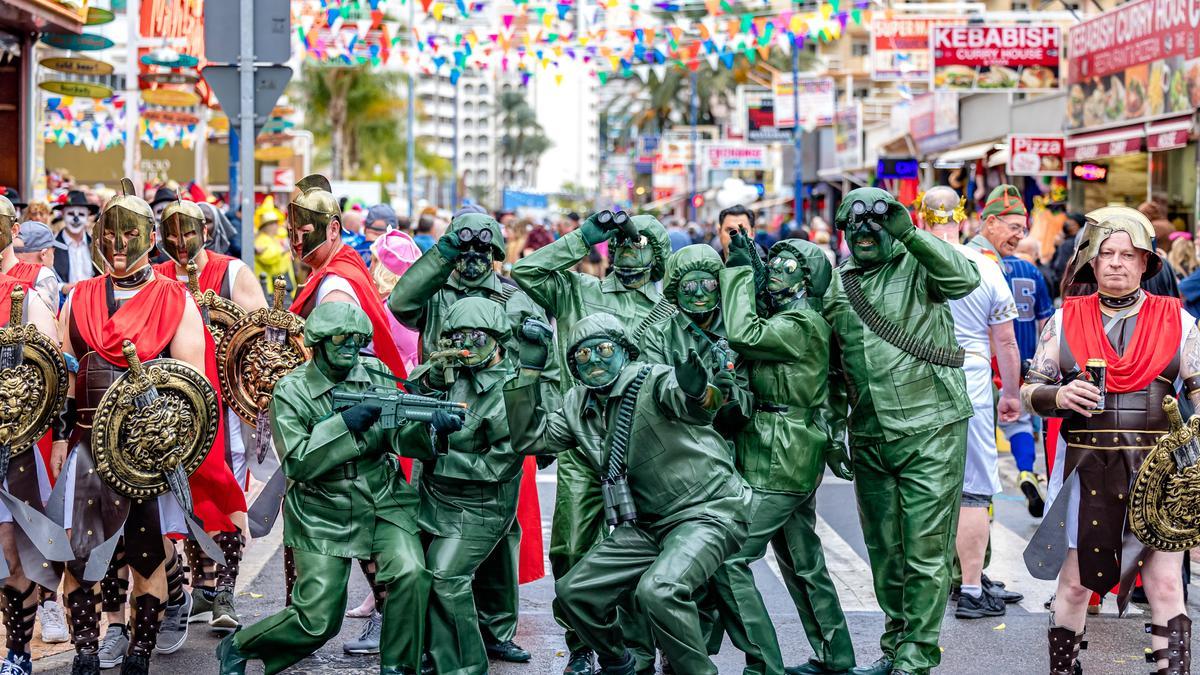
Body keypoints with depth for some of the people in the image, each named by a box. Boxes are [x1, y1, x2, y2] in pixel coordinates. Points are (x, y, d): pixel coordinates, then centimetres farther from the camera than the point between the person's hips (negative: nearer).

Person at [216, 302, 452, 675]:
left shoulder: (376, 374, 1)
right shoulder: (291, 392, -10)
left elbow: (399, 437, -5)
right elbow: (297, 463, -17)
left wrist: (429, 427, -26)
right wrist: (345, 424, -26)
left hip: (383, 502, 3)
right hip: (323, 514, -3)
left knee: (411, 573, -24)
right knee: (318, 621, -5)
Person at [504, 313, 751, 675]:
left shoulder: (653, 379, -13)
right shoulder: (578, 407, 10)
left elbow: (681, 400, -35)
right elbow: (530, 438, 8)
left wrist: (697, 393, -60)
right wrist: (529, 371, 1)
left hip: (708, 511, -8)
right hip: (647, 524, 8)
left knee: (658, 590, -33)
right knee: (572, 593, 5)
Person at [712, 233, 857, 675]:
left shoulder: (801, 324, -15)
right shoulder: (787, 320, 16)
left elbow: (743, 337, -27)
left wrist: (740, 272, -18)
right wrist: (742, 270, 7)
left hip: (778, 465, -11)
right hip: (794, 461, 11)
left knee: (727, 559, -13)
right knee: (804, 564, 19)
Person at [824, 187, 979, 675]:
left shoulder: (917, 268, -3)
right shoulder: (838, 287, 12)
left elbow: (964, 278, -25)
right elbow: (833, 365, 21)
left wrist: (909, 233, -31)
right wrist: (832, 429, 16)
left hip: (929, 434, -6)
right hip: (869, 440, 6)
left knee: (925, 552, -4)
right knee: (884, 551, 14)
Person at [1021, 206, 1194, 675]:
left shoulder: (1176, 321, 6)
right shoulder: (1065, 321, 7)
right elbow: (1030, 391, 9)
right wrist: (1059, 396, -13)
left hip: (1158, 472, -1)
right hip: (1086, 471, 1)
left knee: (1166, 584, -5)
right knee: (1074, 582, 7)